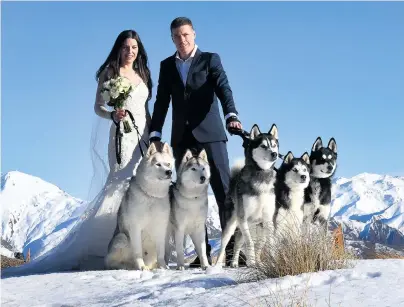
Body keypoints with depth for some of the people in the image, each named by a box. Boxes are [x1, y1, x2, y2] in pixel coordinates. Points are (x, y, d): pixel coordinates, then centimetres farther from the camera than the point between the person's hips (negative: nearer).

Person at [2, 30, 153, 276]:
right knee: (122, 184, -16)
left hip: (144, 135, 5)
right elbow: (98, 108, 2)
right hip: (122, 135, -5)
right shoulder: (109, 73, 3)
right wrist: (113, 115, -18)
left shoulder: (143, 73, 17)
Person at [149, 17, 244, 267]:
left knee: (224, 190, -8)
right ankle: (203, 250, 6)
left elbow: (223, 88, -9)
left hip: (210, 134, -3)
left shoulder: (210, 59, 5)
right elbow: (161, 103, 15)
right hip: (182, 138, 3)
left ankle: (232, 247, -6)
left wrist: (232, 115, -26)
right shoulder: (167, 66, 14)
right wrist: (155, 134, 7)